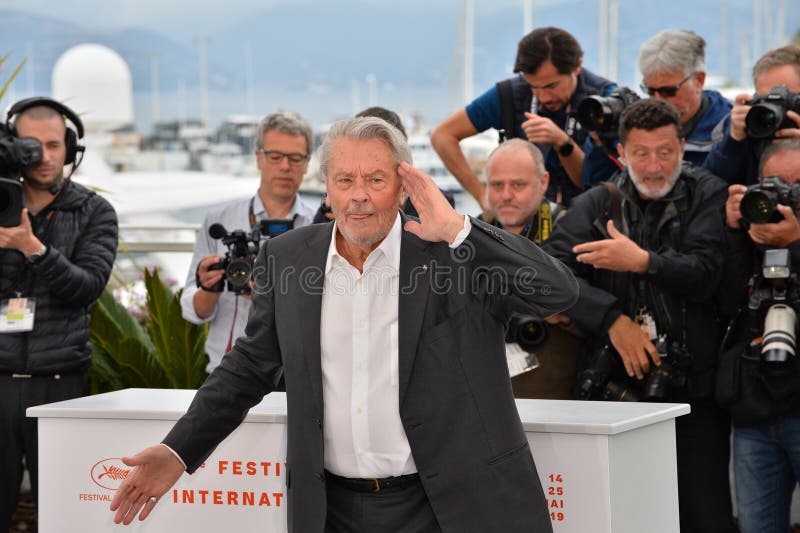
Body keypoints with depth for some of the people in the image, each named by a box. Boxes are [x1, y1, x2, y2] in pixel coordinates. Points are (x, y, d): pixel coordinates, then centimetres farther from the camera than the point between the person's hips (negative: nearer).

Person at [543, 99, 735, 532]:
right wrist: (612, 319, -12)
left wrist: (643, 262, -24)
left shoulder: (707, 197, 4)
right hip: (617, 389, 2)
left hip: (693, 389, -2)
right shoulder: (596, 205, 9)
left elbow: (705, 273, -10)